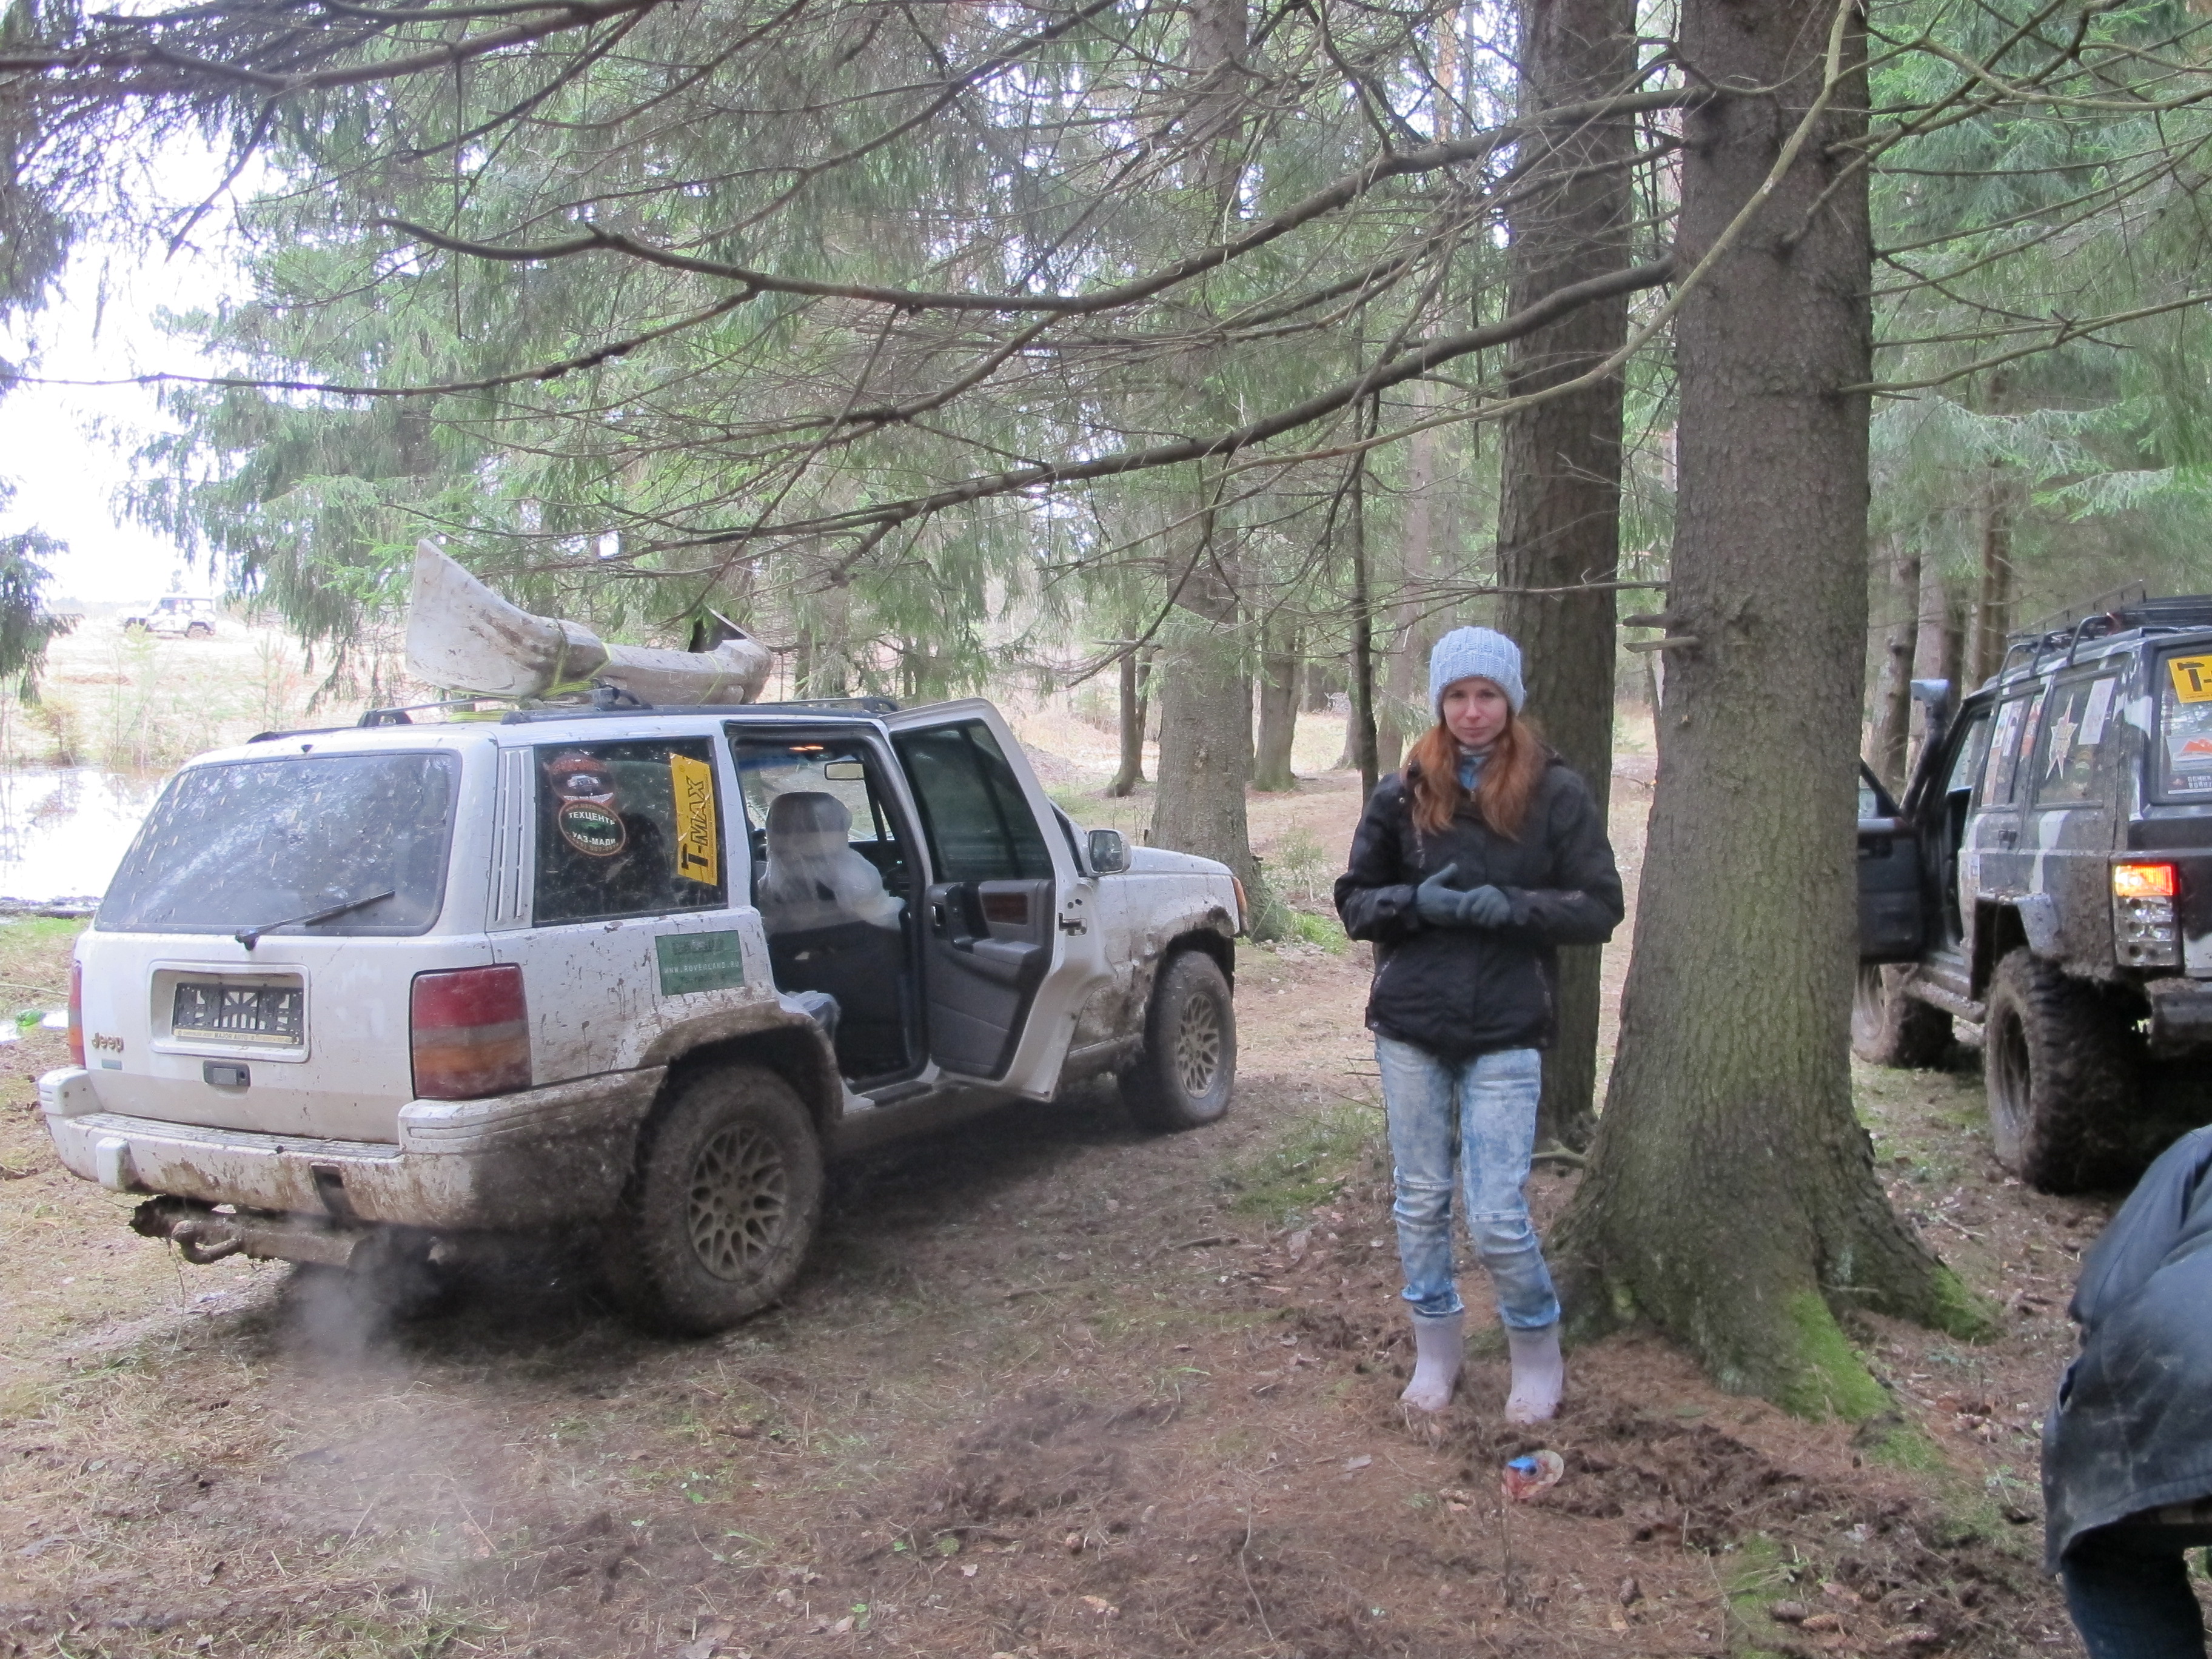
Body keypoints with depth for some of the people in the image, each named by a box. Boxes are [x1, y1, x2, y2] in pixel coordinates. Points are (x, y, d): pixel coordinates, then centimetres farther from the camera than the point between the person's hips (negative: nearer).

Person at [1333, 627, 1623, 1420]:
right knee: (1421, 1202, 12)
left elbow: (1600, 908, -2)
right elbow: (1354, 901, 8)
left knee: (1497, 1215, -4)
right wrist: (1416, 902, -12)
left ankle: (1538, 1355, 22)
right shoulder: (1403, 794, 4)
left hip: (1506, 1034, -2)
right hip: (1410, 1028, 3)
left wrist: (1511, 907, -17)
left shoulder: (1556, 793, -1)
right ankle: (1436, 1351, 32)